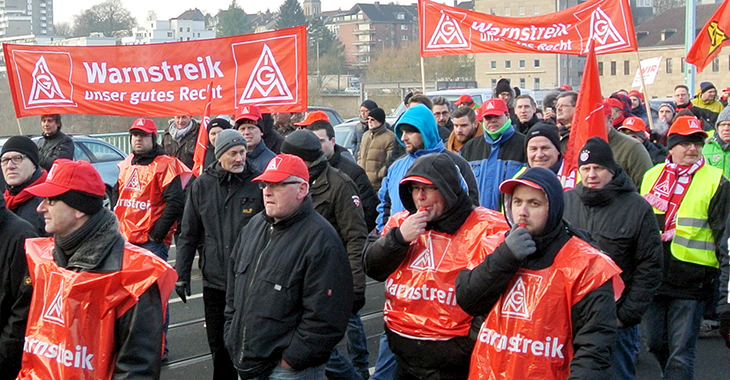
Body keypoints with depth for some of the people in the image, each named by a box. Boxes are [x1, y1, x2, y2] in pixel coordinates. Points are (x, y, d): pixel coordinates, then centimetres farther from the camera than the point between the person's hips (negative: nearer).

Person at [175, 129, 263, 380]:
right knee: (219, 347, 13)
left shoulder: (258, 183, -5)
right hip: (214, 282, 3)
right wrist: (182, 273, 3)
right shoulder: (202, 185, 3)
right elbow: (188, 234, 8)